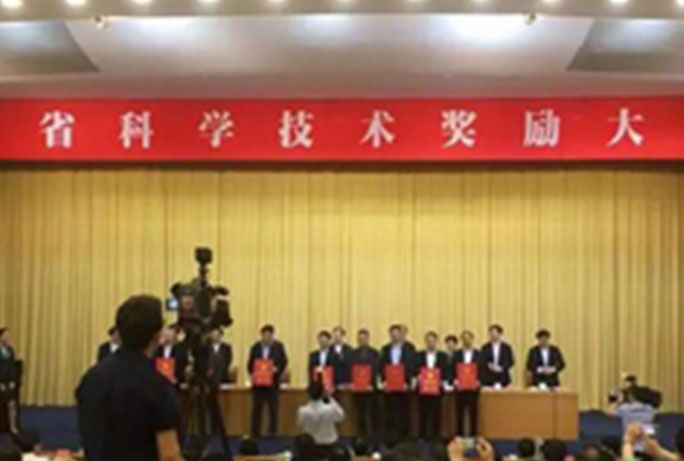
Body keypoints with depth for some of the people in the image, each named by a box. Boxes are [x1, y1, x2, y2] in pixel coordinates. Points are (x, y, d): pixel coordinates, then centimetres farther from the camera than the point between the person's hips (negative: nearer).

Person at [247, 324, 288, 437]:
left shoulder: (279, 346, 0)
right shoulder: (255, 347, 5)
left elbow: (284, 362, 1)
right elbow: (250, 364, 7)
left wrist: (277, 369, -17)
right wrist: (252, 374, -9)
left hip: (272, 382, -1)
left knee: (273, 408, 1)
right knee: (256, 408, 4)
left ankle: (272, 432, 8)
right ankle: (255, 432, 10)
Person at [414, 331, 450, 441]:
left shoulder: (443, 356, 7)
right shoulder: (419, 356, 10)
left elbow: (447, 372, 2)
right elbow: (415, 371, 5)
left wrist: (444, 382, -16)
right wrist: (418, 376, -16)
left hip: (437, 389, 0)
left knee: (436, 414, 0)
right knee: (423, 414, 1)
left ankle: (435, 437, 7)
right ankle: (423, 437, 8)